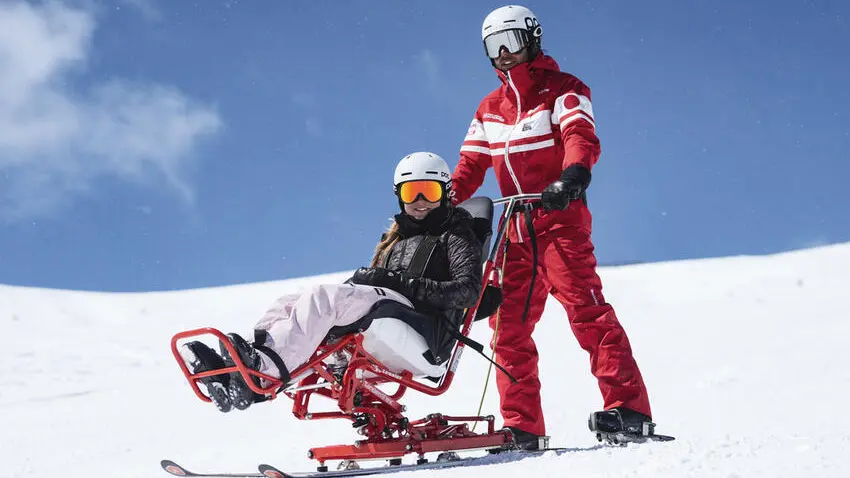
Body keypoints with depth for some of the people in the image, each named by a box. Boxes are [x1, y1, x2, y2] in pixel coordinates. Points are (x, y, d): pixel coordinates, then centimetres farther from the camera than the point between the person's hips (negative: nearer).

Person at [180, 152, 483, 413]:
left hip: (424, 331, -7)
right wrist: (356, 285, 1)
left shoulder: (455, 235, 13)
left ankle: (264, 369, -44)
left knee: (320, 296, -27)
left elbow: (469, 290, -5)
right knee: (288, 304, -11)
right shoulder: (395, 239, 33)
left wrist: (404, 283, -11)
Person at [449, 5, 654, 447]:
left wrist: (572, 176, -37)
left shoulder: (562, 90, 2)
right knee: (508, 328, 2)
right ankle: (522, 427, 7)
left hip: (560, 221, -6)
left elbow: (581, 136, -16)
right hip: (517, 231, 7)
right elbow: (471, 164, 17)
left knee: (585, 308, -19)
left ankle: (628, 409, -21)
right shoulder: (489, 109, 20)